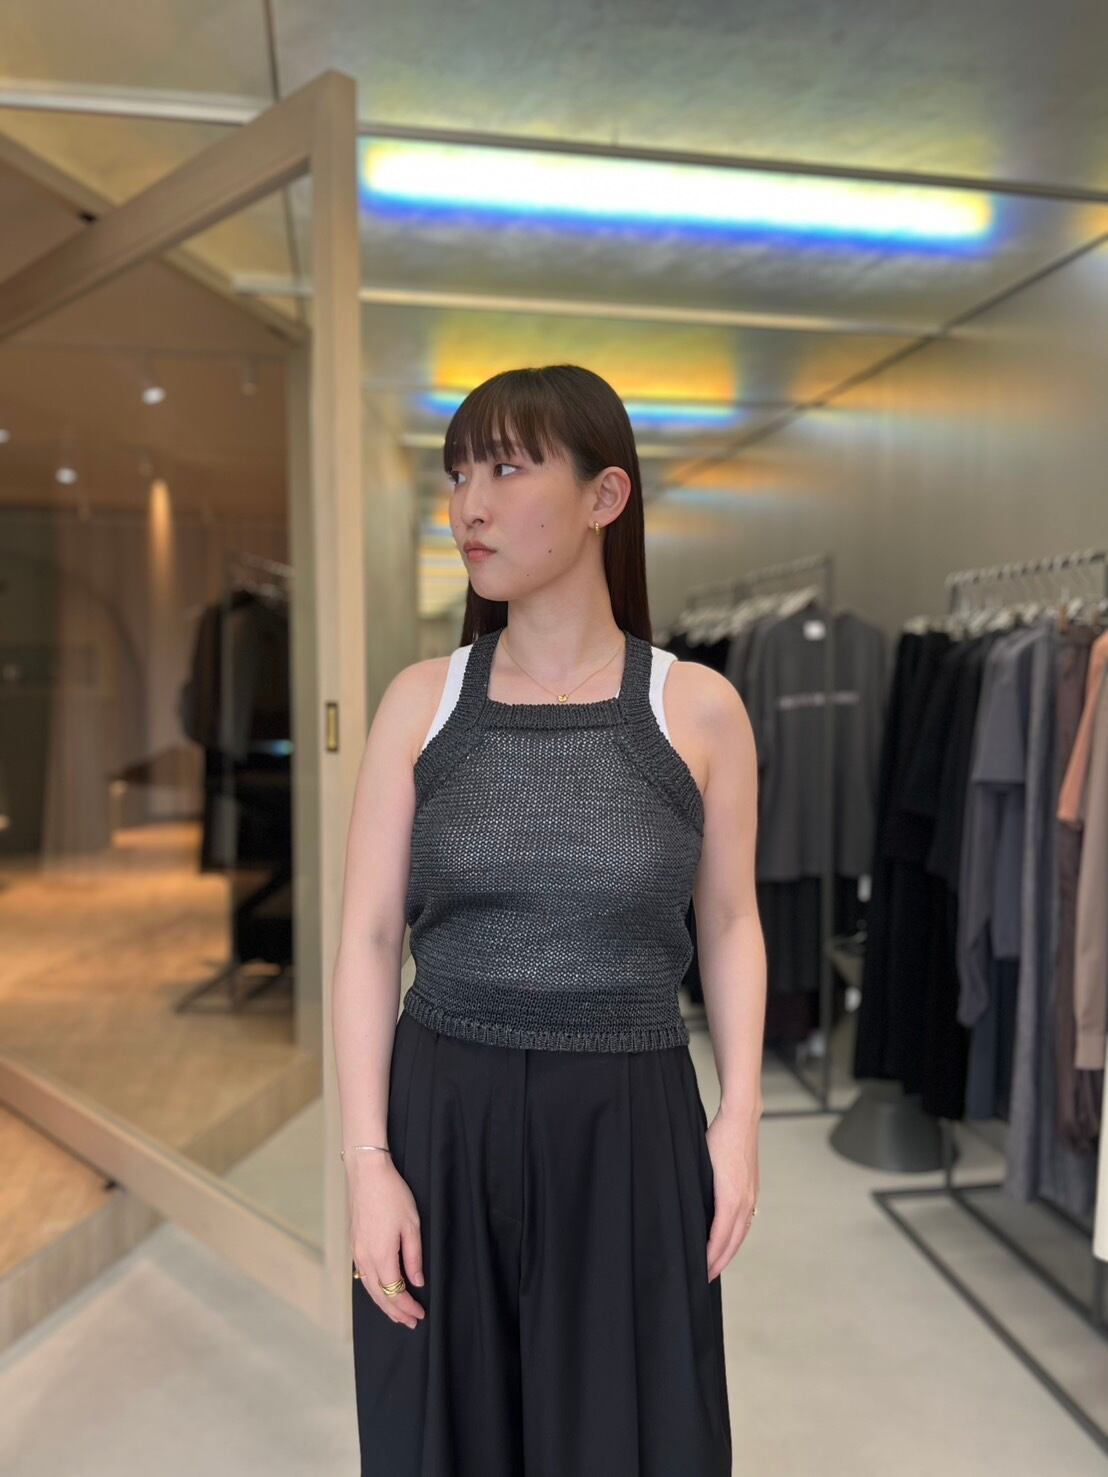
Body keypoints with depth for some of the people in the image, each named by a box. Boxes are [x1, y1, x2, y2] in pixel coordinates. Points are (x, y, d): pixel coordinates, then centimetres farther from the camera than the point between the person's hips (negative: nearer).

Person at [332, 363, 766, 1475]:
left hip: (631, 1126, -1)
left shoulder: (698, 708, -4)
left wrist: (739, 1115, -3)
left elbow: (729, 922, 4)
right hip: (444, 1117, 1)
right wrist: (366, 1157, -7)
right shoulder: (421, 700, -2)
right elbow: (369, 937, -2)